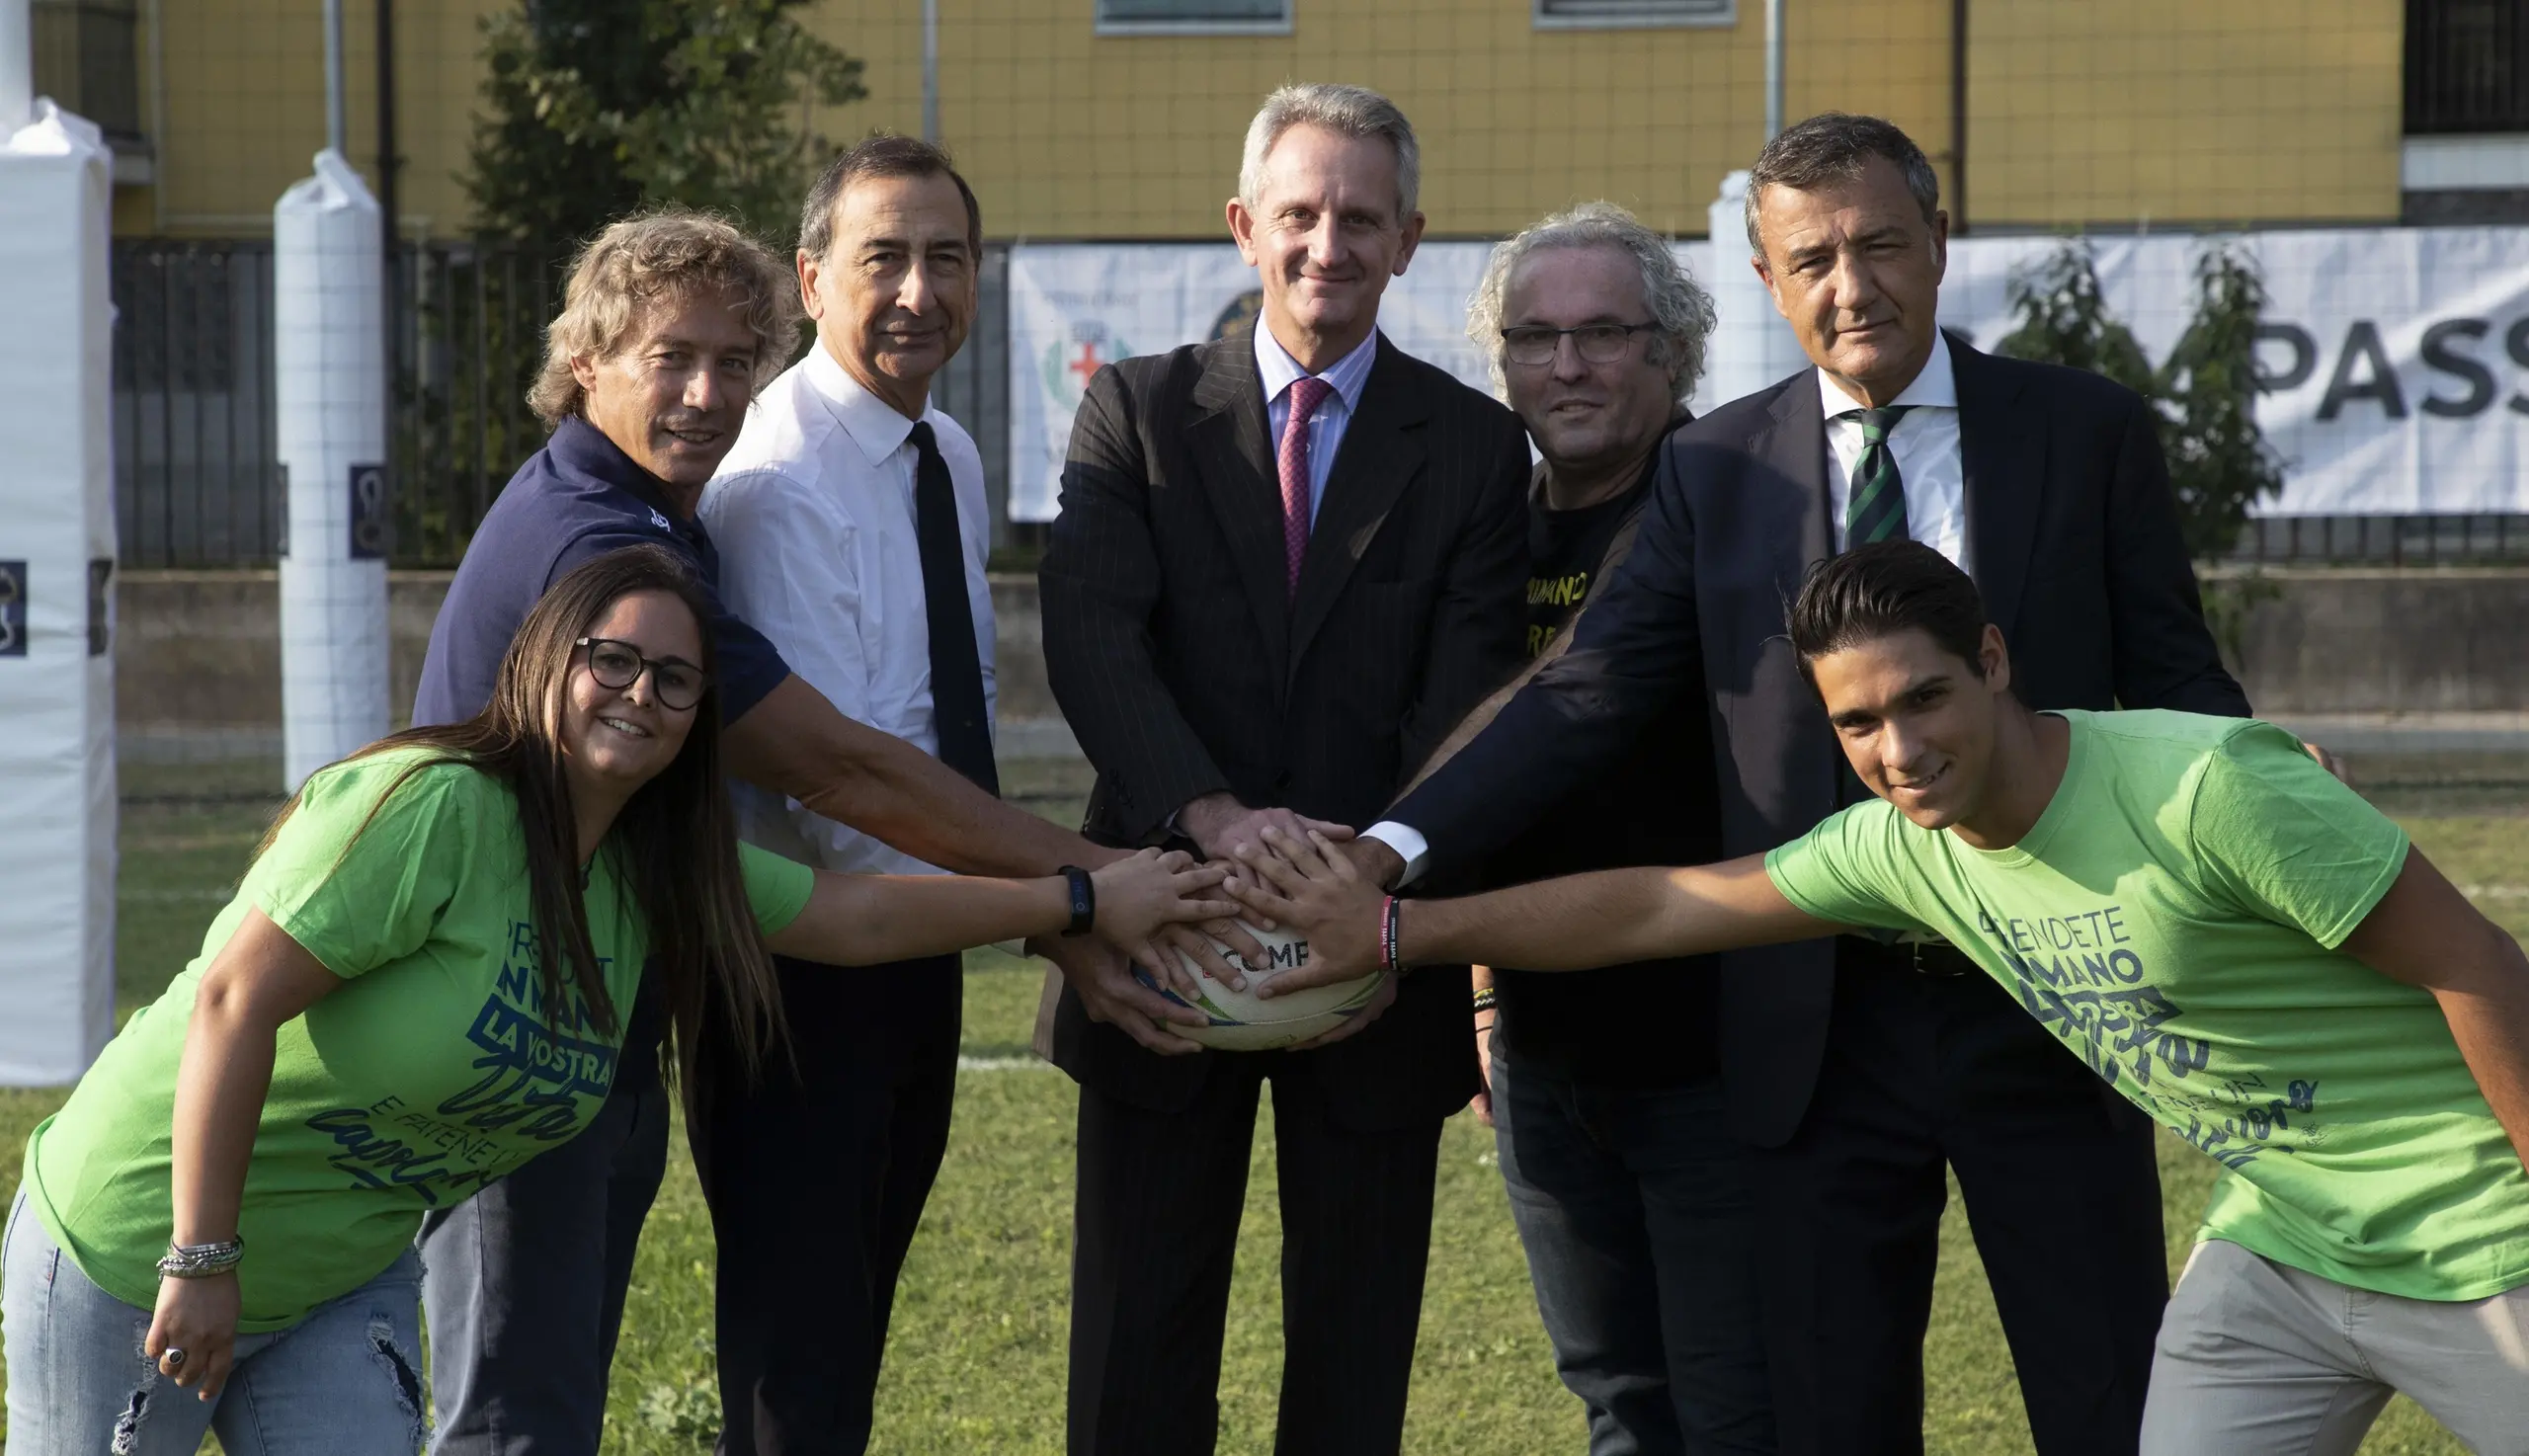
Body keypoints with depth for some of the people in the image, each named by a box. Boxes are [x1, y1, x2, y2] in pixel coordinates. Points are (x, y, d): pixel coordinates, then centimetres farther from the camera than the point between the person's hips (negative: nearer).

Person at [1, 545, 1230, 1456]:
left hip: (342, 1284, 7)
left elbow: (857, 918, 10)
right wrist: (202, 1263, -23)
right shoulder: (428, 809, -24)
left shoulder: (658, 872, 1)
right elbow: (233, 1003, -25)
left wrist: (1083, 900, 11)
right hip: (140, 1251, -7)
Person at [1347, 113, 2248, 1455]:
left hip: (2047, 1014, -1)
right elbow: (1585, 696, -1)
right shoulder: (1715, 471, 5)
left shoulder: (2089, 434, 2)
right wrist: (1400, 845, -15)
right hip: (1826, 1029, 2)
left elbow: (2176, 689, 5)